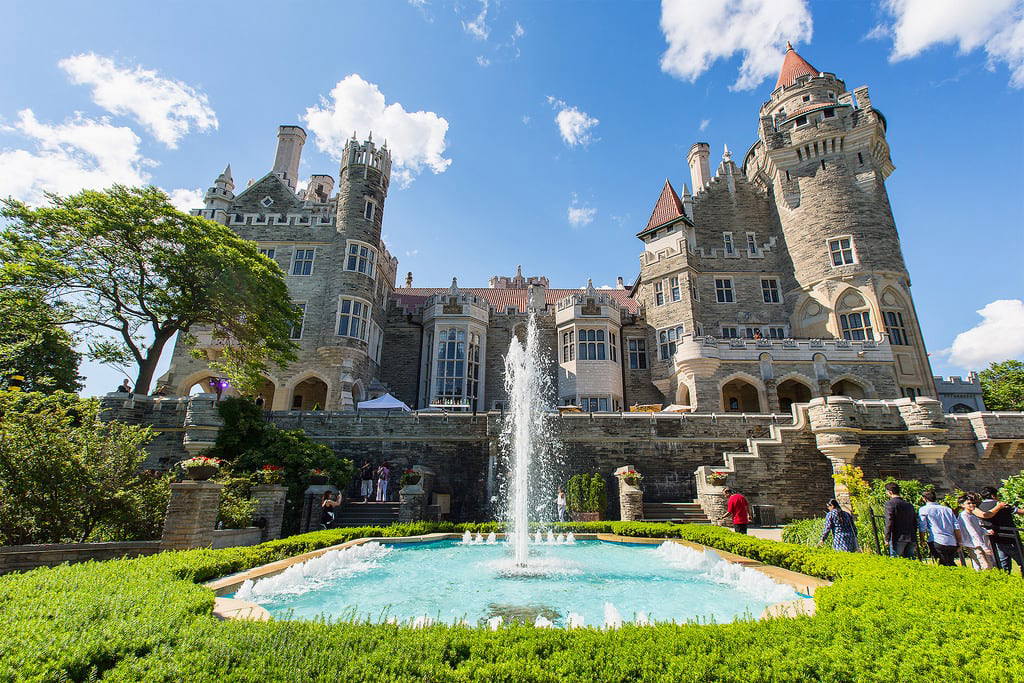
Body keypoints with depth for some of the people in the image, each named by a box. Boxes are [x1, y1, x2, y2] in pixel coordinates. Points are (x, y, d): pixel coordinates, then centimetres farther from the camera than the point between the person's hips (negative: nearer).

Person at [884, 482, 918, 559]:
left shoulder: (890, 503, -6)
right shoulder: (909, 505, 16)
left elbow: (889, 522, -13)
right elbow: (915, 524, 19)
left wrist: (887, 539, -9)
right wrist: (915, 541, 25)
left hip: (898, 538, -7)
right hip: (911, 539, 7)